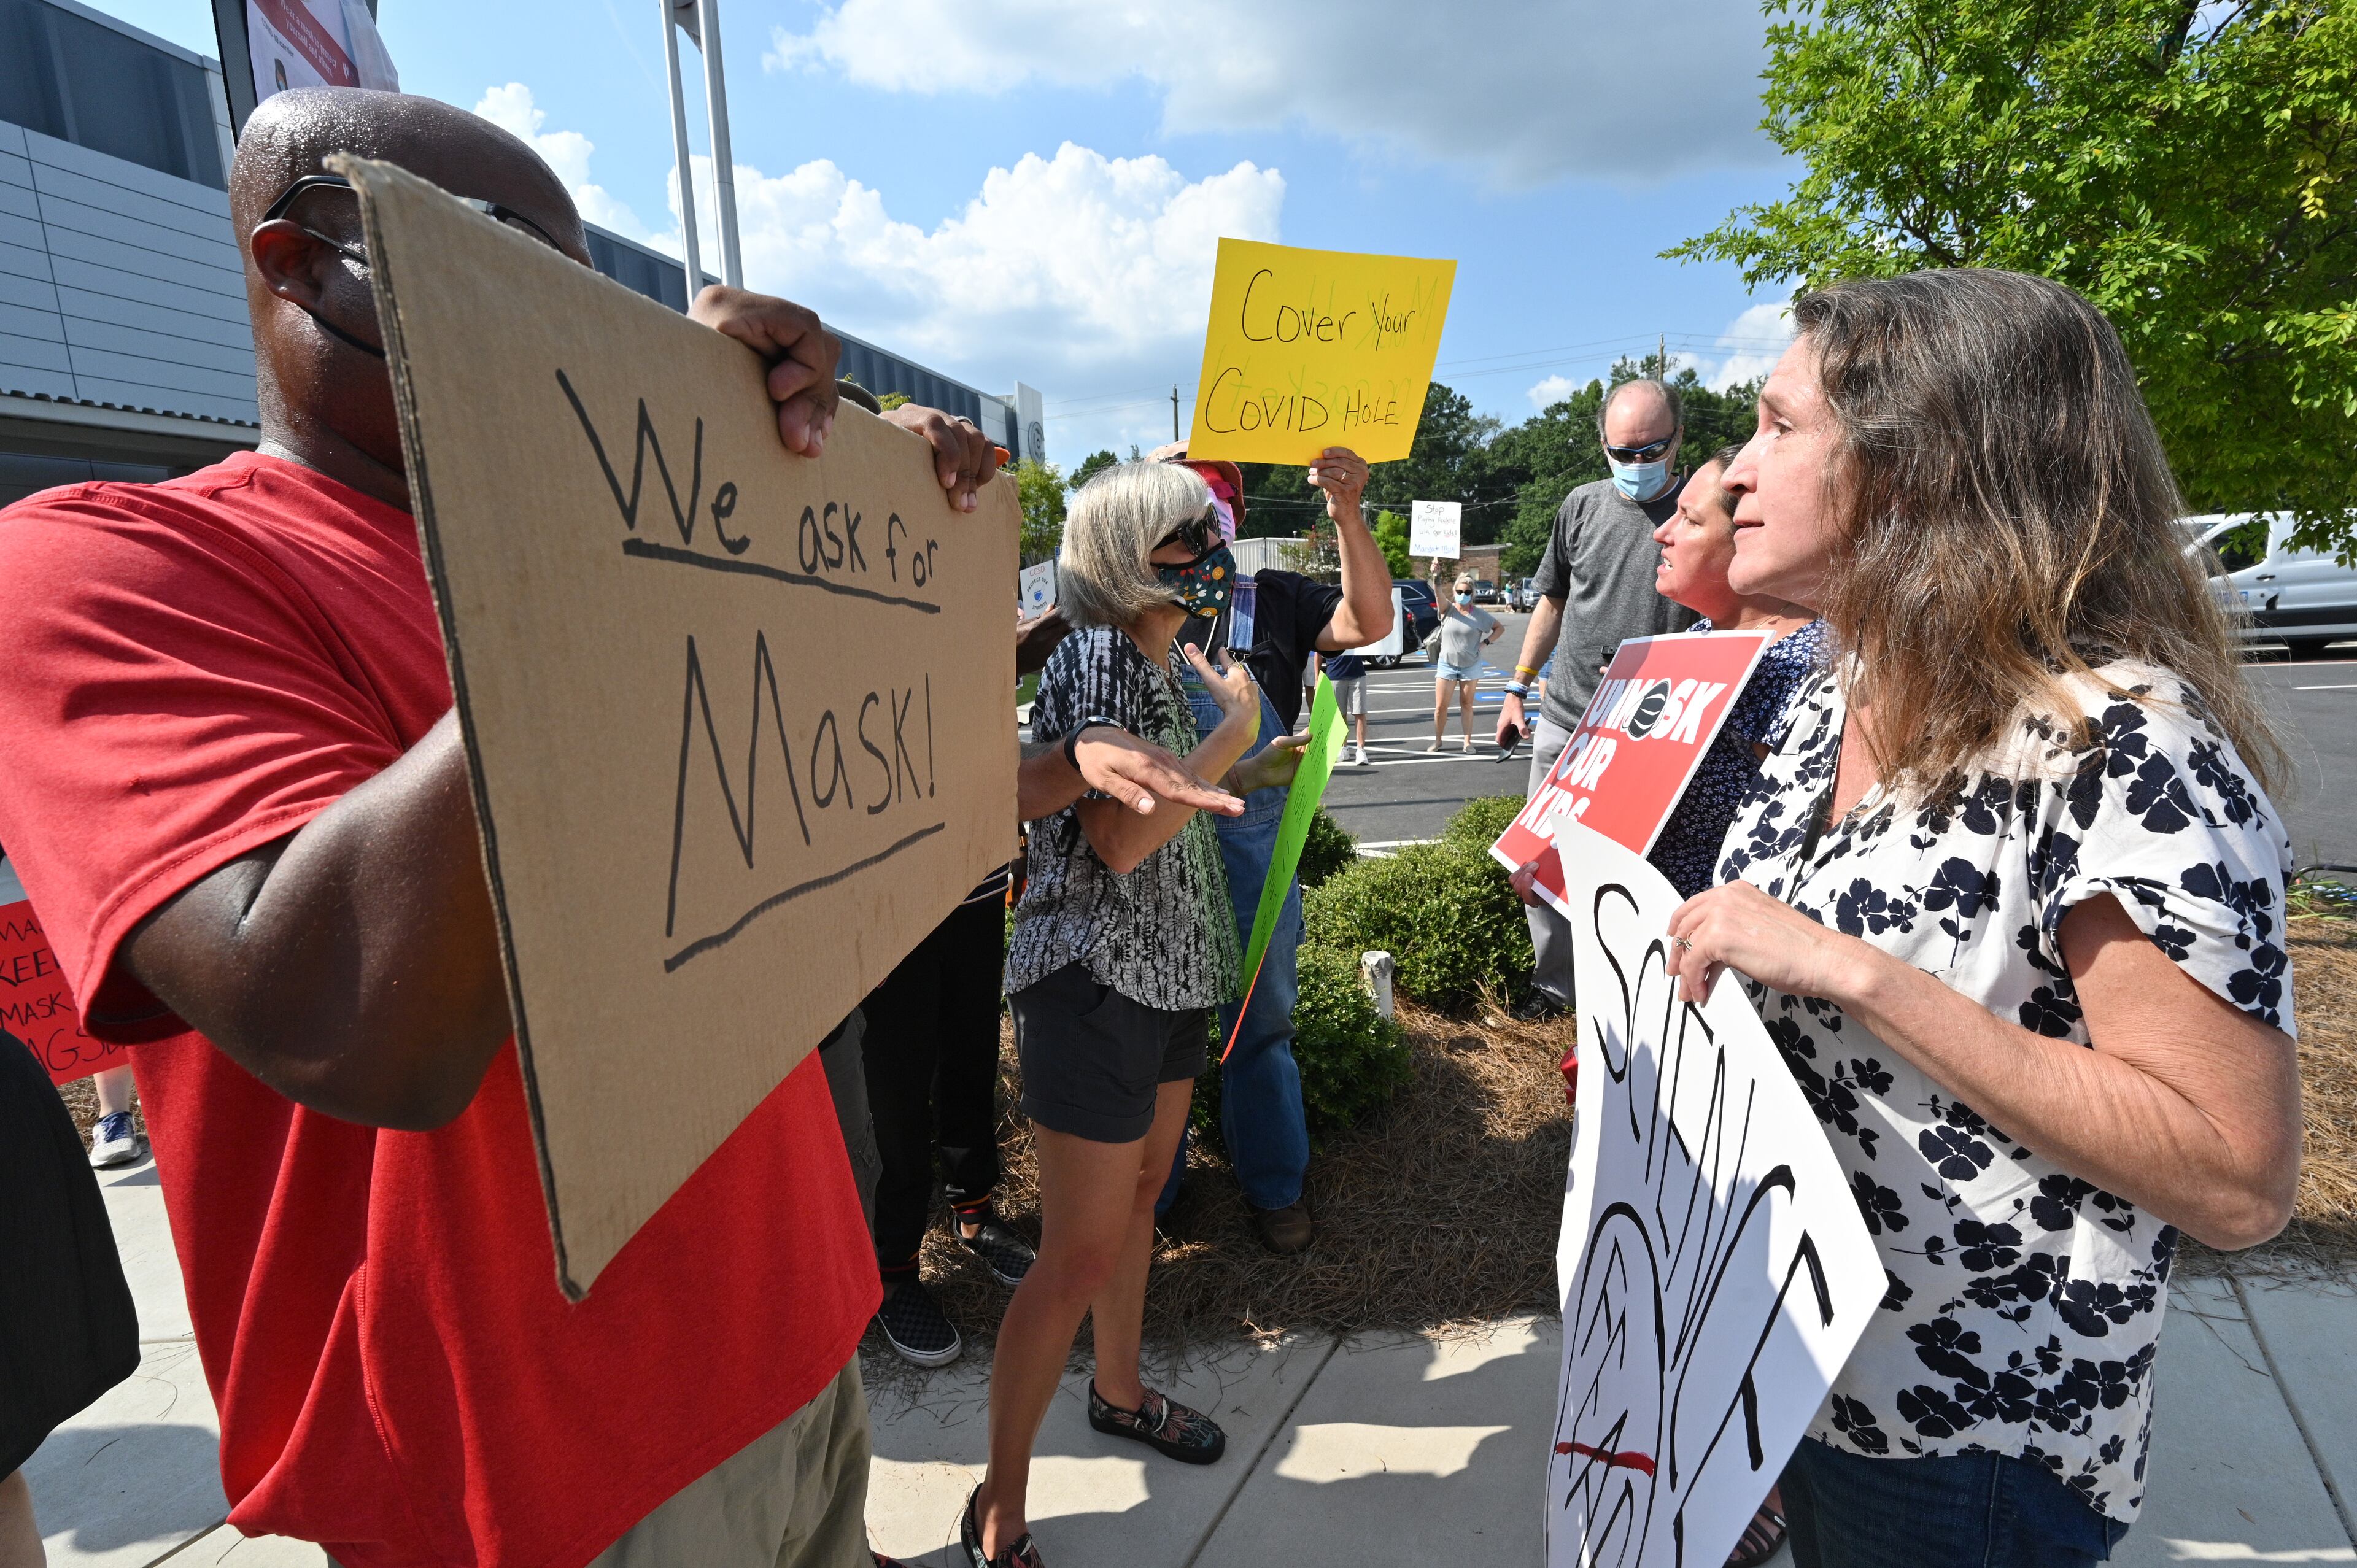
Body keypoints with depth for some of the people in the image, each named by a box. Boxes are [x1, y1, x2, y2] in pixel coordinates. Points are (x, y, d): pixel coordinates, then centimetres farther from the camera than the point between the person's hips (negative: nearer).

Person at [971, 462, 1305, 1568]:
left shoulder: (1159, 665, 10)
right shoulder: (1095, 661, -18)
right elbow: (1118, 839, -27)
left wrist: (1252, 773, 8)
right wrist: (1231, 734, -18)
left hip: (1166, 971, 9)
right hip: (1092, 978, -9)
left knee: (1140, 1193, 23)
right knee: (1081, 1255, -1)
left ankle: (1119, 1392, 46)